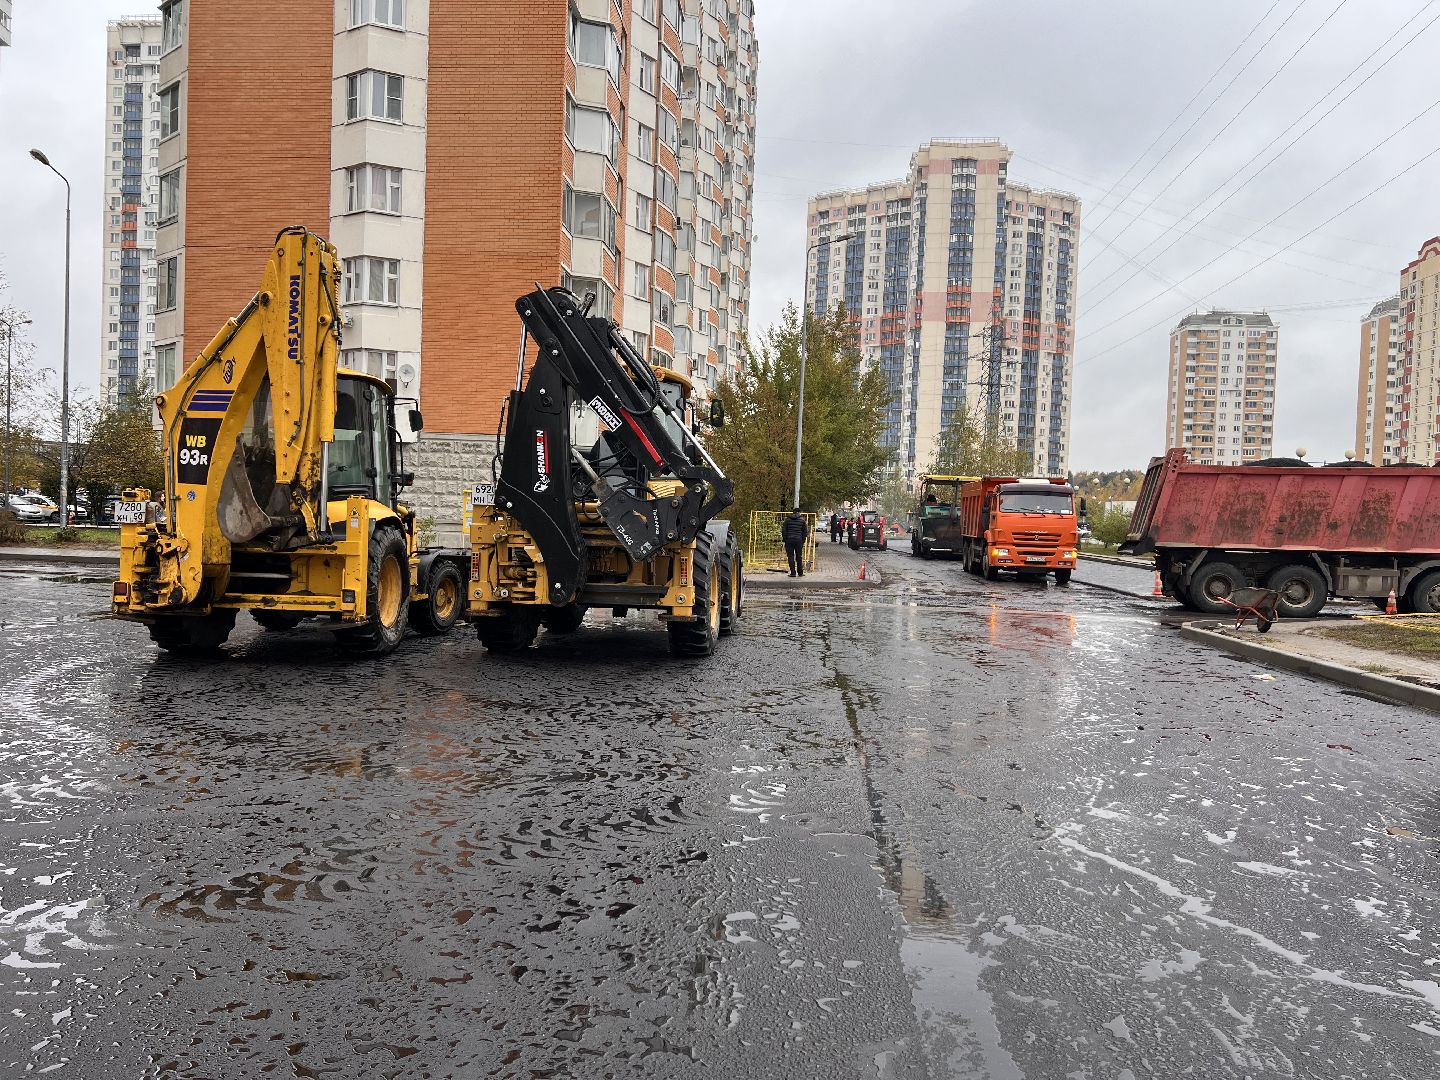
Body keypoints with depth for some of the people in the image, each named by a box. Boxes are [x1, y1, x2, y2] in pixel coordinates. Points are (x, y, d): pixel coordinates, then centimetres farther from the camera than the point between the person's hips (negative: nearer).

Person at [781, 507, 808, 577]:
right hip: (799, 540, 1)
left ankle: (793, 573, -1)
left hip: (789, 540, -1)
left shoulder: (787, 520, 3)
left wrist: (785, 539, 8)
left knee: (790, 556, 2)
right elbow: (805, 532, 7)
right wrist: (803, 541, 14)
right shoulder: (802, 520, 4)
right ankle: (800, 573, 13)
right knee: (799, 557, 10)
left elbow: (784, 531, 1)